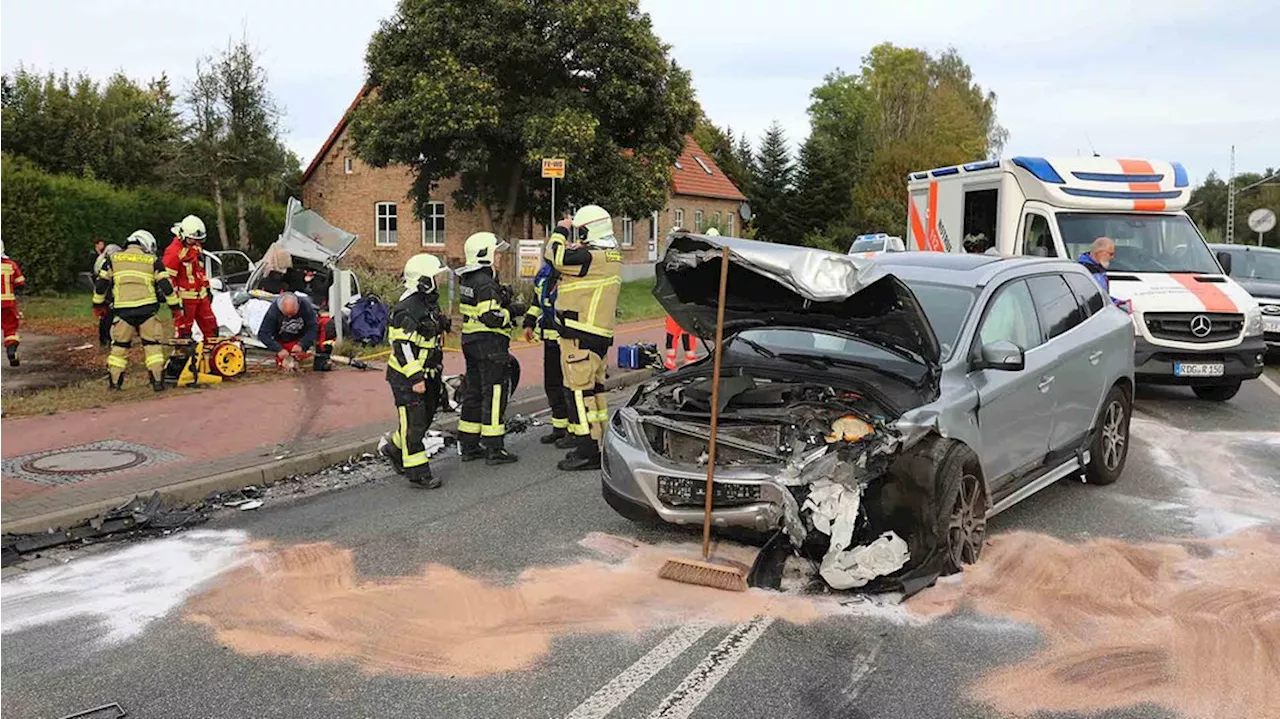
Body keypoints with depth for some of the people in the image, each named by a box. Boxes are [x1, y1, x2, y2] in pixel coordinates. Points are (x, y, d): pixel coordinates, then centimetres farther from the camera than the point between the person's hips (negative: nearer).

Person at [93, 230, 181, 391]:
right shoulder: (153, 260, 8)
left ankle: (115, 382, 15)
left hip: (122, 310, 1)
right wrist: (175, 306, 10)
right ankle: (157, 380, 2)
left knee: (119, 345, 12)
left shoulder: (113, 259, 13)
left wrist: (98, 305, 26)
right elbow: (165, 286, 4)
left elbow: (101, 284, 15)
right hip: (147, 309, -1)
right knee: (153, 344, 7)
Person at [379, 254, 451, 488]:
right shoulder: (406, 310, -21)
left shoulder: (430, 302, 11)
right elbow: (403, 347, -24)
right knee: (414, 423, -4)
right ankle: (418, 473, 2)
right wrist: (415, 378, -25)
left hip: (428, 374, 10)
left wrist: (437, 371, 24)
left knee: (425, 419, 17)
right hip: (407, 377, -10)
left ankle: (394, 448, 37)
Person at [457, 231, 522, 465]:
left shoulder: (468, 280, 12)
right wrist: (510, 311, -8)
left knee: (473, 393, 15)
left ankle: (468, 446, 21)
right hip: (489, 343, -10)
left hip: (471, 341, 10)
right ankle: (494, 449, -1)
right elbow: (491, 317, -25)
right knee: (494, 394, -4)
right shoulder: (485, 284, -19)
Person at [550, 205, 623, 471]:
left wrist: (559, 231, 5)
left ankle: (588, 452, -6)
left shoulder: (590, 257, -18)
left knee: (580, 390, -7)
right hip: (600, 333, 10)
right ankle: (600, 443, 26)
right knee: (594, 387, 17)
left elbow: (556, 255, -11)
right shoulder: (611, 256, 11)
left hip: (580, 335, -10)